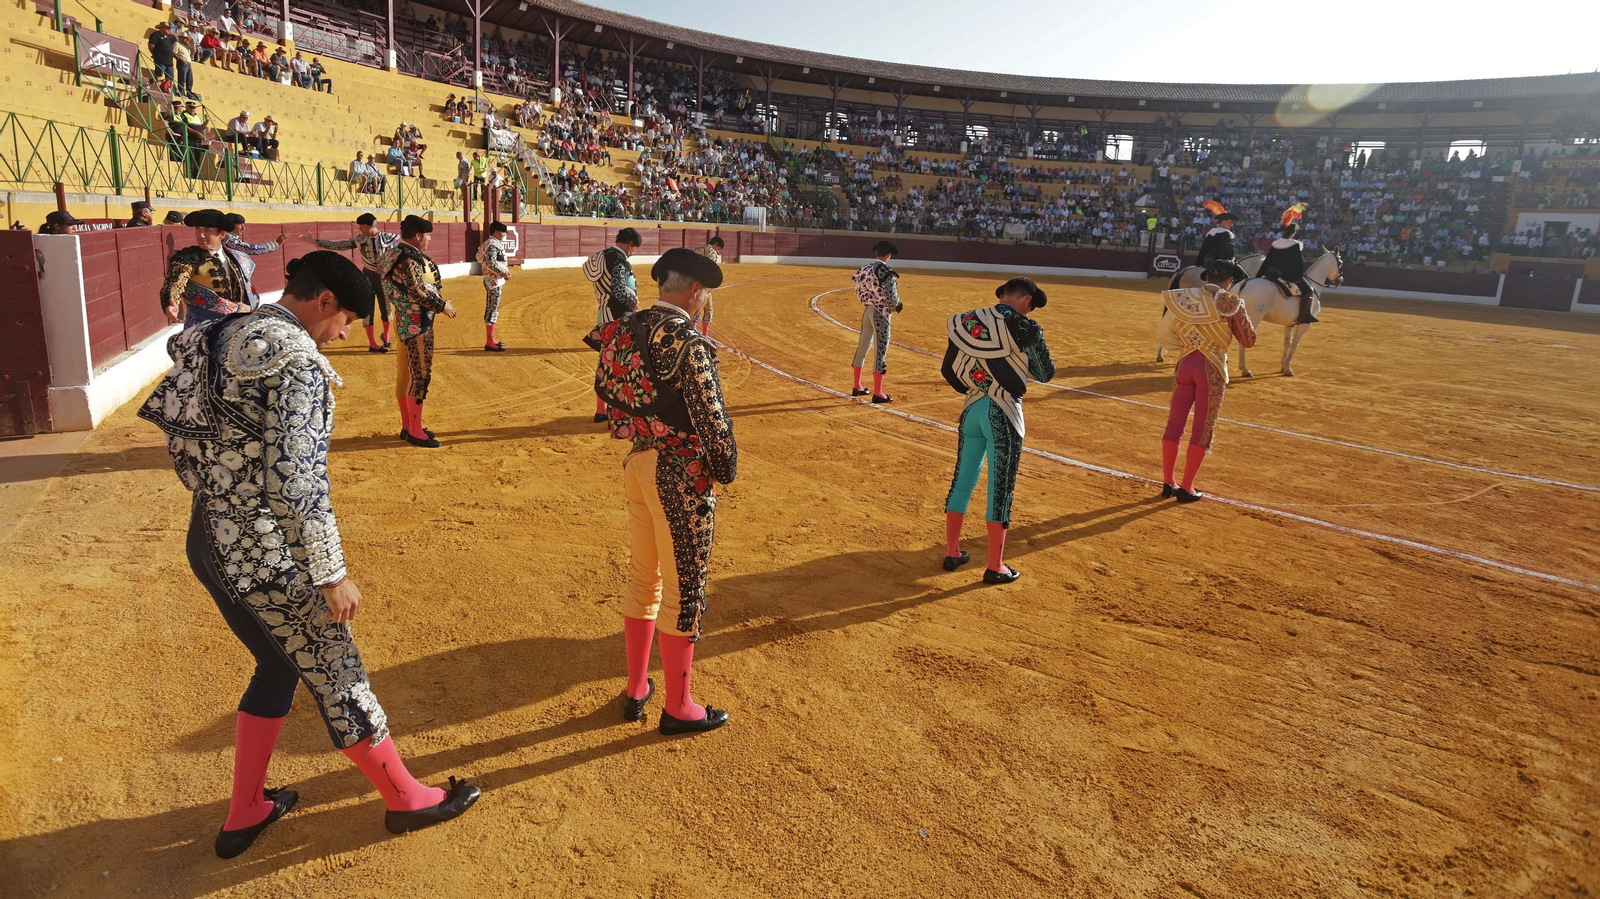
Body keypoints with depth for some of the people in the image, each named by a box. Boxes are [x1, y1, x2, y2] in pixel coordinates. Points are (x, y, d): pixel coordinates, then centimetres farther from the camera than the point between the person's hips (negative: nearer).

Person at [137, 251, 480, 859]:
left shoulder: (224, 338, 8)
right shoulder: (297, 362, -21)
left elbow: (187, 448, 13)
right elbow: (296, 485, -25)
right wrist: (333, 575, -18)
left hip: (208, 543, 9)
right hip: (265, 558, -9)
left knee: (278, 668, 24)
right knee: (336, 676, 8)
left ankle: (245, 816, 37)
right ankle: (405, 799, 27)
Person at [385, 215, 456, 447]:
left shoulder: (401, 254, 14)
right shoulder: (409, 258, -18)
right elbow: (419, 291, -22)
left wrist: (439, 302, 12)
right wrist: (442, 306, -11)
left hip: (406, 320, 11)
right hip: (416, 322, -11)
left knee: (407, 373, 14)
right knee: (421, 374, -6)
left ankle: (407, 426, 23)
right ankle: (415, 432, -1)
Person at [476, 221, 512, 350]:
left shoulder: (494, 243, 15)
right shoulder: (492, 245, -16)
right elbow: (491, 263, -26)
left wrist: (505, 270, 9)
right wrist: (504, 272, -18)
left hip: (495, 280, 11)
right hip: (494, 281, -11)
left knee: (492, 310, 15)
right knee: (492, 310, -8)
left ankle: (490, 339, 23)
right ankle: (489, 342, -5)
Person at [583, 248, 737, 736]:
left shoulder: (626, 330, 3)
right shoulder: (689, 343, -20)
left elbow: (606, 388, 11)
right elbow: (711, 416, -19)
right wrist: (726, 467, -5)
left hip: (637, 463, 8)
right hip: (681, 475, -8)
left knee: (643, 579, 21)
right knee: (683, 590, 6)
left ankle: (635, 688, 35)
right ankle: (678, 706, 20)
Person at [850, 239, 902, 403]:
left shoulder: (864, 268, 4)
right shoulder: (887, 272, -16)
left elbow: (858, 290, 8)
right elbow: (891, 297, -20)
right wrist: (898, 305, 0)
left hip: (866, 310, 7)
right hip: (881, 313, -7)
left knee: (862, 347, 16)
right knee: (880, 350, -2)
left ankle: (857, 387, 26)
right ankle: (877, 393, 0)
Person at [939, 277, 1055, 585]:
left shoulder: (964, 322, 5)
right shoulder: (1025, 328, -11)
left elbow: (948, 370, 8)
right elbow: (1046, 373, -1)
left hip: (971, 409, 5)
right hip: (1003, 414, -5)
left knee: (962, 481, 16)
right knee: (1000, 489, 3)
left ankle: (952, 552, 25)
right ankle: (995, 567, 12)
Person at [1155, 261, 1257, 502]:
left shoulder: (1184, 298, 2)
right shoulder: (1231, 304, -8)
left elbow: (1163, 334, 2)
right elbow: (1248, 341, 0)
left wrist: (1186, 346, 11)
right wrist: (1242, 315, 14)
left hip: (1185, 364, 4)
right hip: (1212, 370, -4)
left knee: (1174, 425, 11)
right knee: (1202, 431, 5)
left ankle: (1168, 483, 16)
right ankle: (1186, 488, 7)